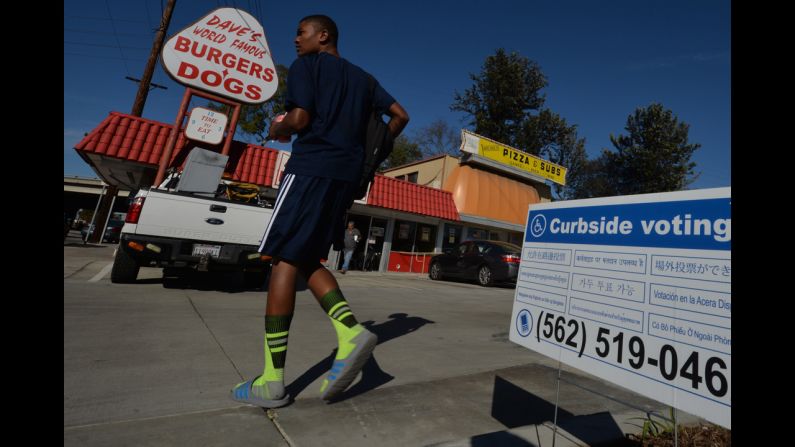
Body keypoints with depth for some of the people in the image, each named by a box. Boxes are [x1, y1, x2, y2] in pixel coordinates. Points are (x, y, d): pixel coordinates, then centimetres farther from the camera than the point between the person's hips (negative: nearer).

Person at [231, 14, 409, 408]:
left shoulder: (305, 66, 7)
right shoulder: (362, 77, 26)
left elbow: (299, 119, -8)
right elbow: (400, 116, 19)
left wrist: (276, 130, 12)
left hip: (310, 168, -7)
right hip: (346, 174, 7)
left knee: (284, 261, -6)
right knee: (307, 261, 12)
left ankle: (272, 381, -4)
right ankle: (351, 334, -5)